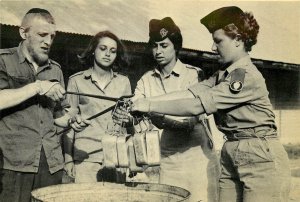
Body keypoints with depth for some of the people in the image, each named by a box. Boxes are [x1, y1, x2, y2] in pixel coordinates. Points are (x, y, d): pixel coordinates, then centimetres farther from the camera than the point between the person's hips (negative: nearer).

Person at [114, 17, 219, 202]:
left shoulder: (194, 75, -7)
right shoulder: (146, 80, 6)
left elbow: (191, 121, -17)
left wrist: (159, 117, -33)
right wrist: (123, 115, -25)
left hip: (197, 156, -3)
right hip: (166, 159, 3)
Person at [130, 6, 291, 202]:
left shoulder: (248, 76, -18)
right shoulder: (223, 75, 12)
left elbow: (197, 104, -22)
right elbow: (191, 92, -2)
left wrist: (149, 106, -19)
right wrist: (147, 101, -12)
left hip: (261, 158, -8)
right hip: (231, 158, 8)